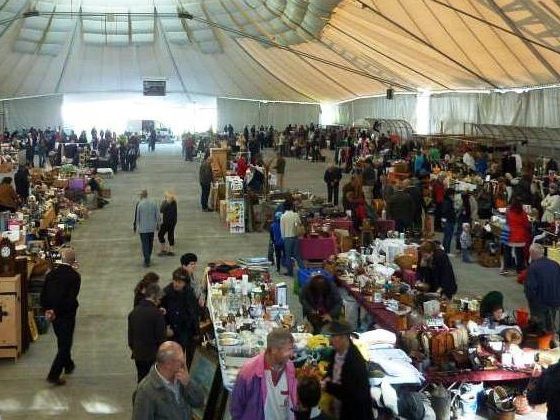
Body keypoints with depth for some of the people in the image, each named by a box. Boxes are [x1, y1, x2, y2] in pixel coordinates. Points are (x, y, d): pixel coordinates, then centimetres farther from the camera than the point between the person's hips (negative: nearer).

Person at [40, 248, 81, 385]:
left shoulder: (51, 274, 1)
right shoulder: (74, 276, -15)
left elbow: (43, 295, 0)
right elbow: (71, 298, -20)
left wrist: (47, 310, 0)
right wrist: (56, 311, -14)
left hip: (53, 314, 6)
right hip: (66, 315, -6)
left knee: (62, 342, 24)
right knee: (65, 344, 2)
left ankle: (68, 365, 42)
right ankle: (54, 375, -5)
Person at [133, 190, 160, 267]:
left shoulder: (139, 204, -11)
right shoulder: (153, 203, 0)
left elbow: (136, 216, -8)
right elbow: (157, 215, 3)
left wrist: (135, 226, 3)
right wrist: (157, 225, 15)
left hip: (143, 228, -4)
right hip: (151, 227, 4)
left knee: (145, 244, 0)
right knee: (150, 243, 17)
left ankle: (147, 261, -4)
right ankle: (148, 258, 30)